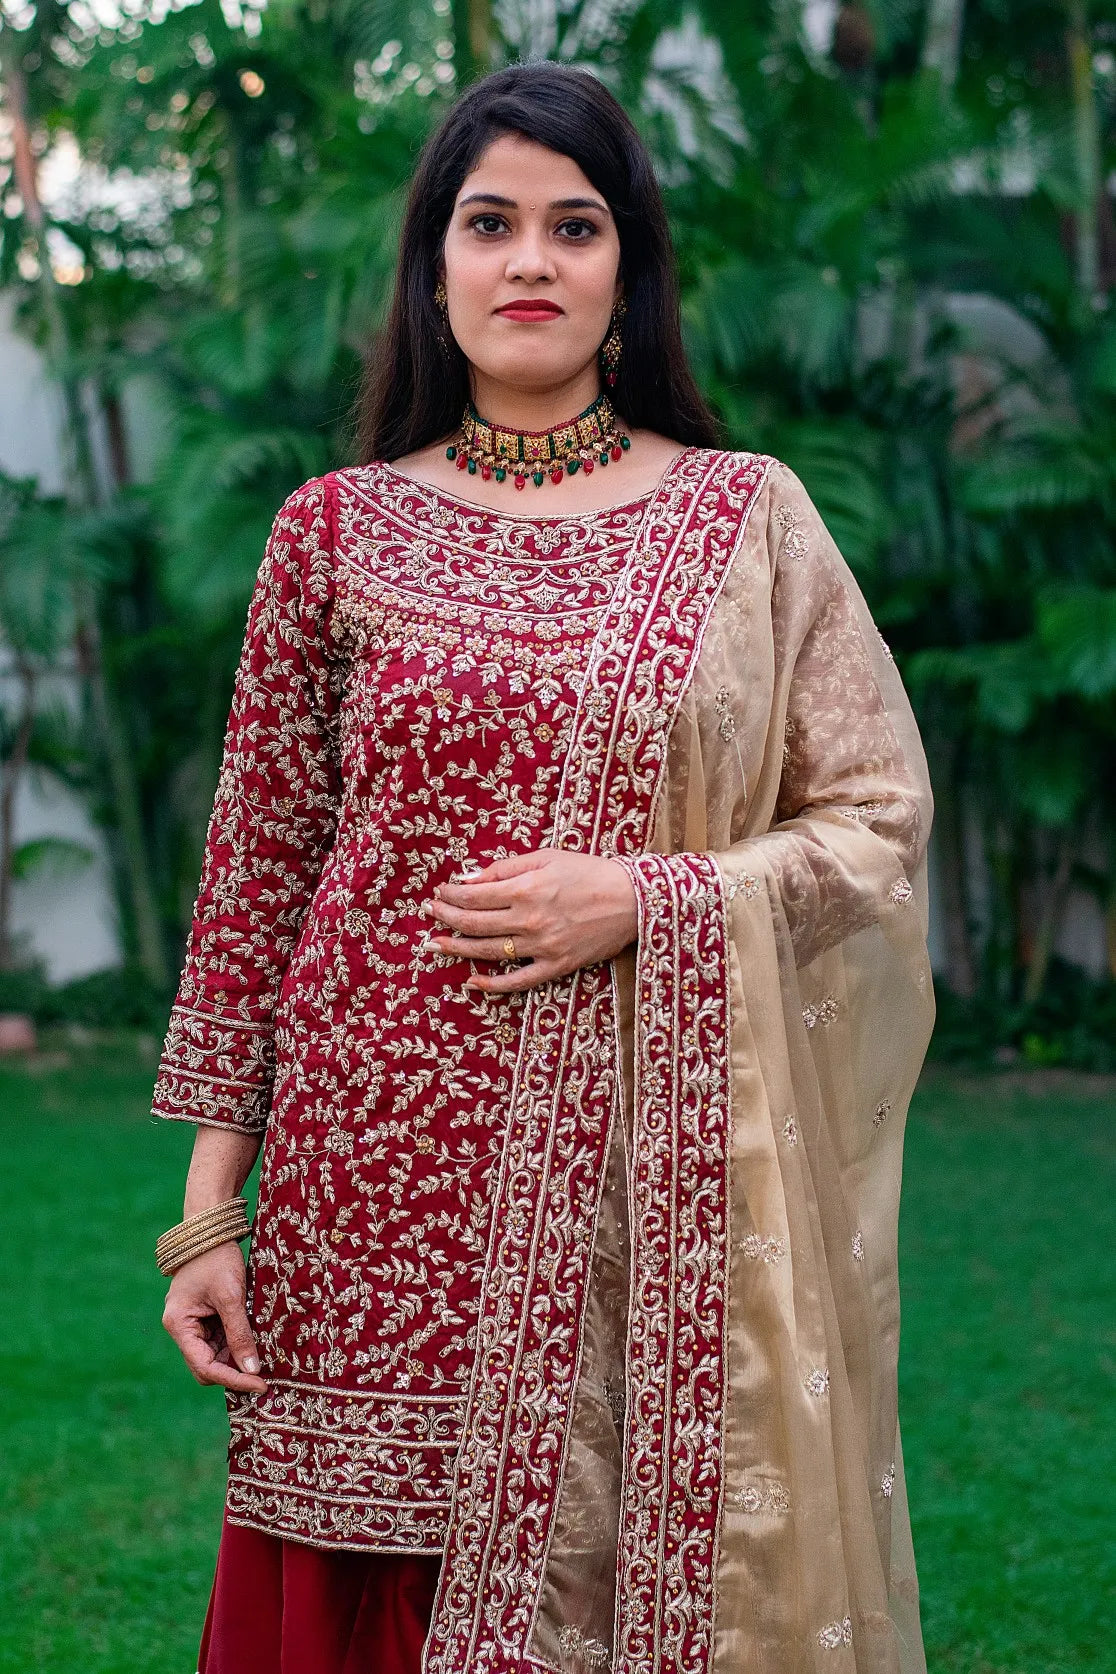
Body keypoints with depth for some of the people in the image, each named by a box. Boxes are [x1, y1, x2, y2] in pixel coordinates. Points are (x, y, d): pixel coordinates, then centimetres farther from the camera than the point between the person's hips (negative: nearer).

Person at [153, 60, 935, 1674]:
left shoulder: (749, 516, 5)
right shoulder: (338, 530, 6)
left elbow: (883, 822, 4)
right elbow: (256, 871, 6)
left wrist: (639, 900, -11)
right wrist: (211, 1206, 2)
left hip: (653, 1179, 0)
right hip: (386, 1170, 0)